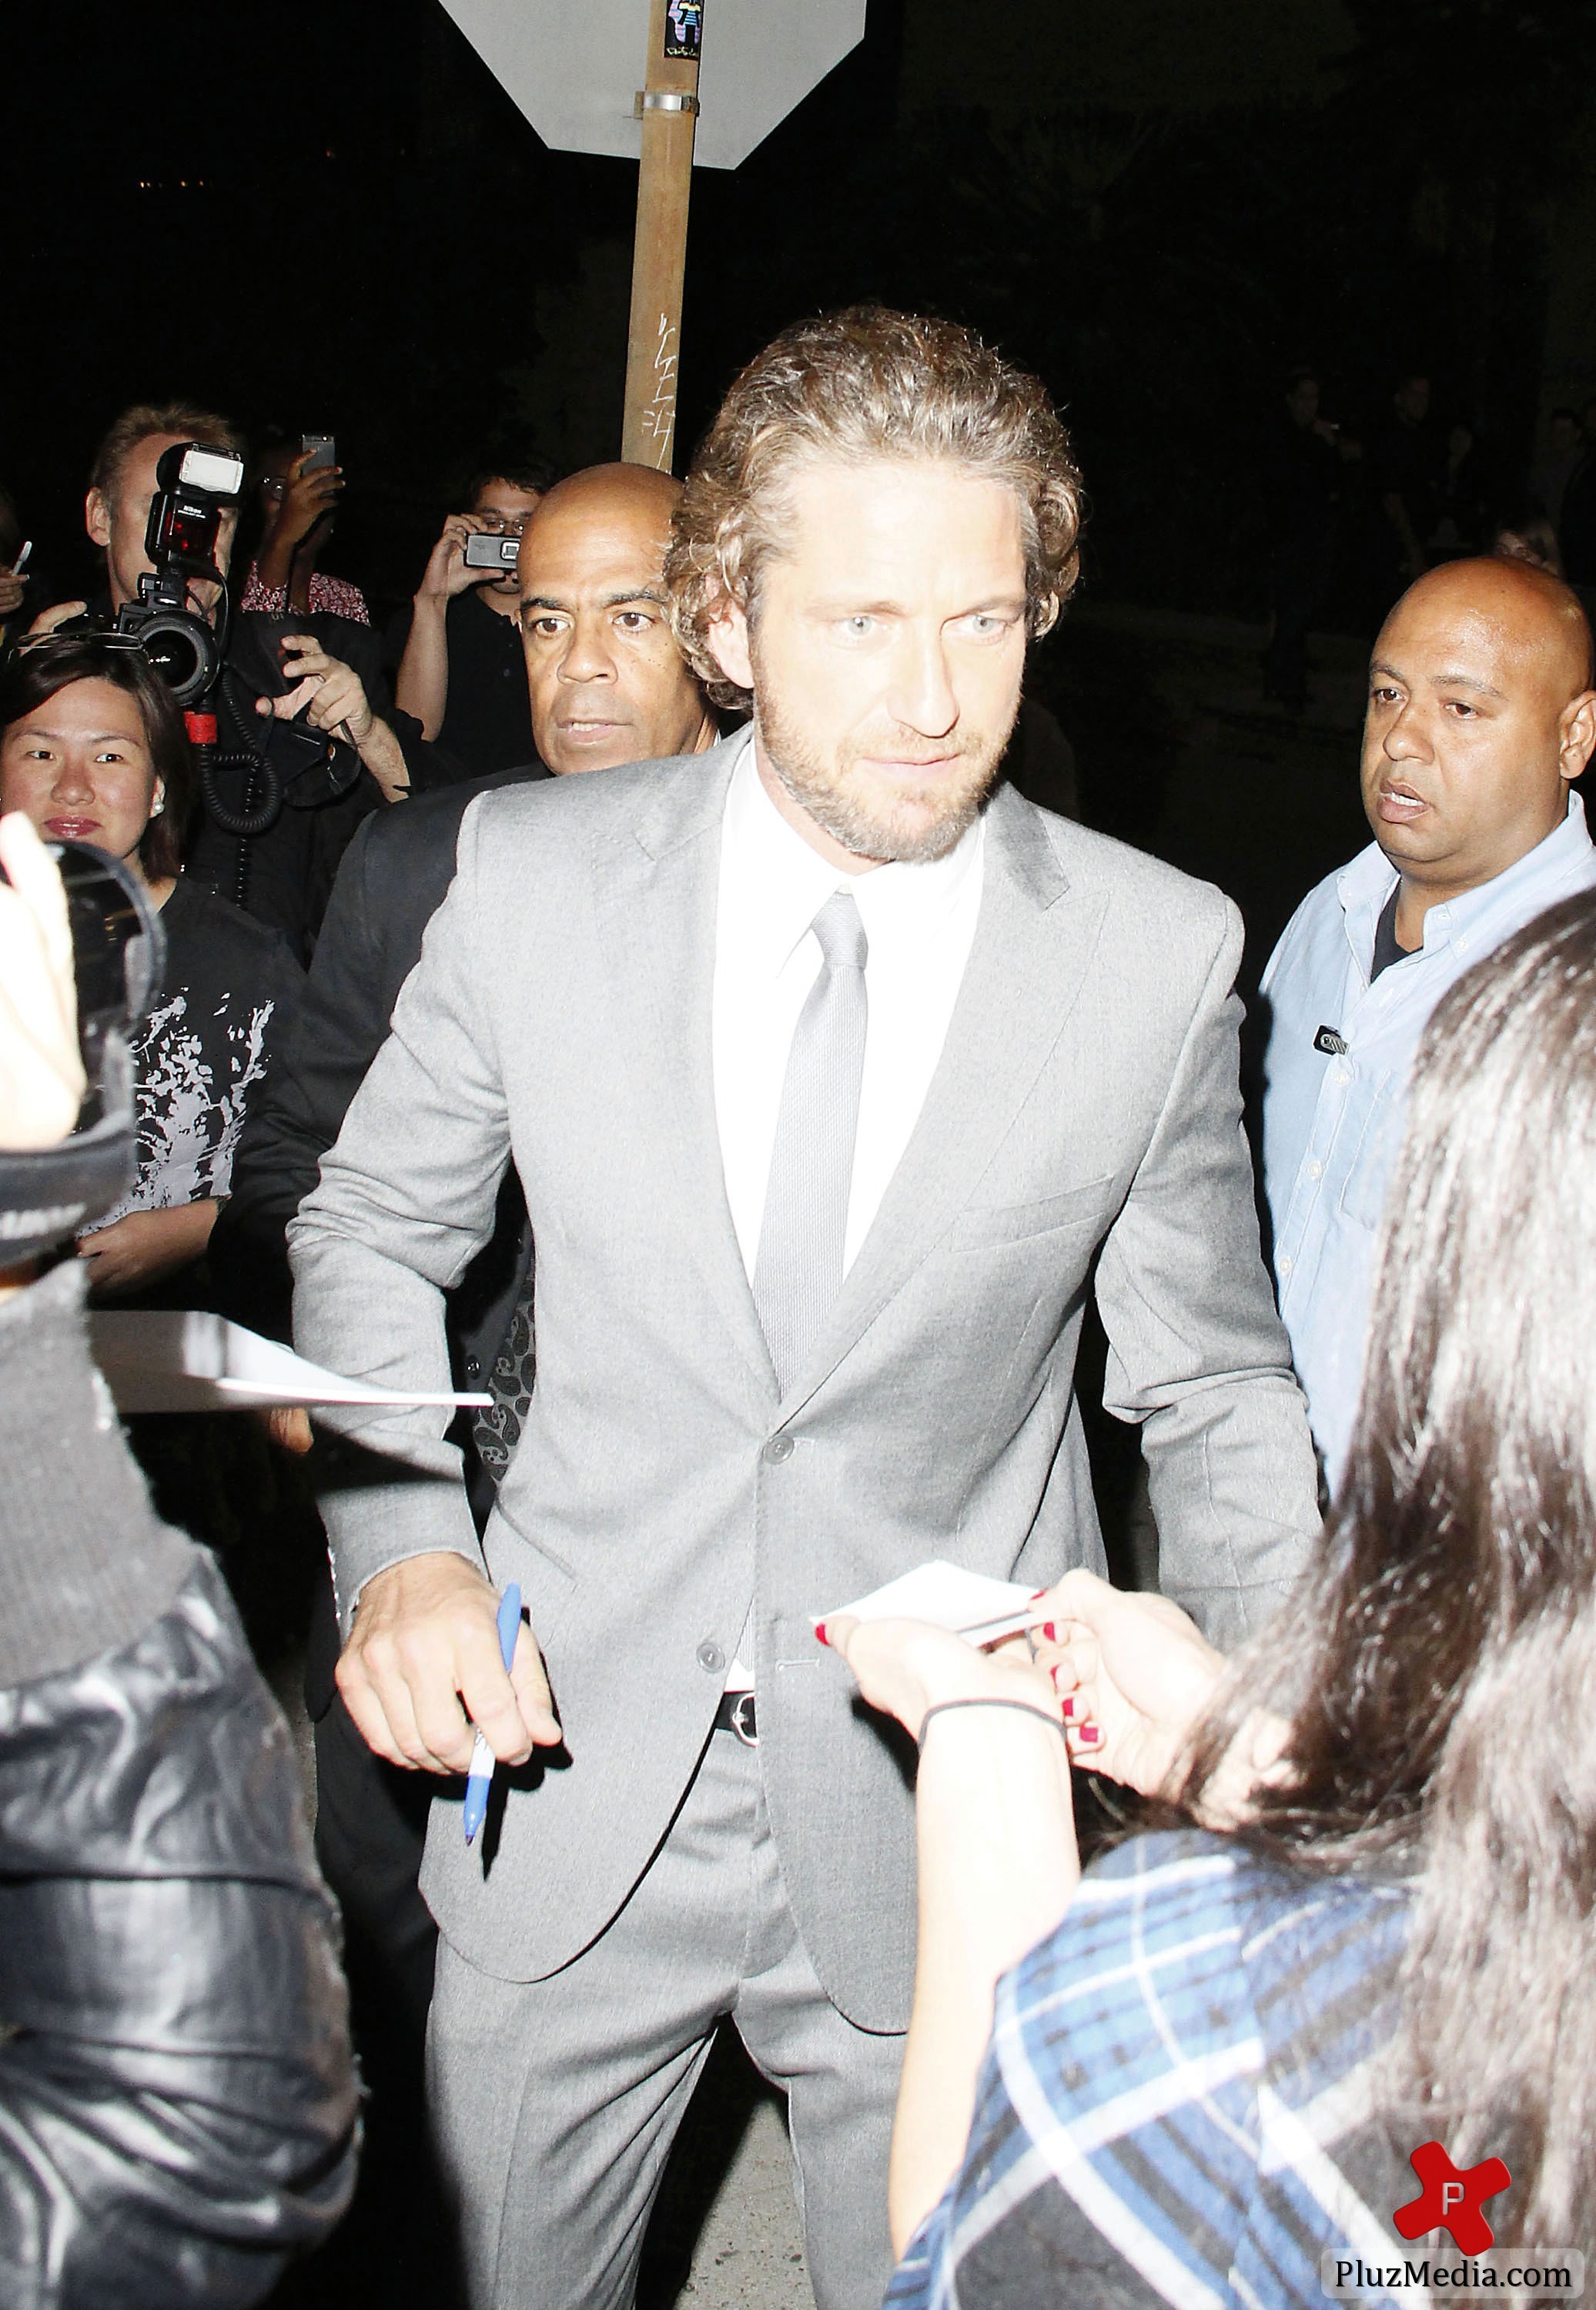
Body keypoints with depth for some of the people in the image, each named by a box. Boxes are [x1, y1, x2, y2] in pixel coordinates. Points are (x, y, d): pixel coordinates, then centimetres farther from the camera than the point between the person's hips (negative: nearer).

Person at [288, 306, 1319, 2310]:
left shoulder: (1160, 955, -9)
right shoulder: (534, 873, -7)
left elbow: (1212, 1387, 0)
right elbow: (369, 1235, 5)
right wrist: (401, 1547, -11)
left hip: (943, 1834, -1)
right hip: (570, 1768, 1)